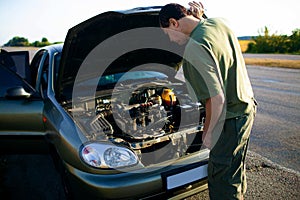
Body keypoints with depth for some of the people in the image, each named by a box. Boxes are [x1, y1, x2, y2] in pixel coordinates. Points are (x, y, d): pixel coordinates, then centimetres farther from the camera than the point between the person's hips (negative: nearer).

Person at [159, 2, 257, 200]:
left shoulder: (194, 49, -25)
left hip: (229, 118, -10)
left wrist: (208, 131, -13)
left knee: (222, 177, 6)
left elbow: (216, 98, -29)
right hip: (246, 106, 10)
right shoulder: (219, 22, 1)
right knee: (236, 166, 27)